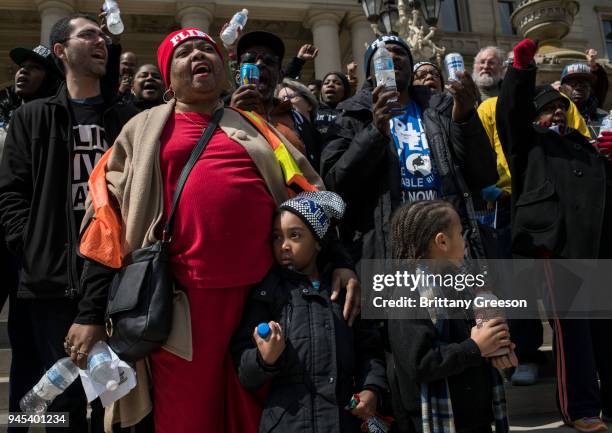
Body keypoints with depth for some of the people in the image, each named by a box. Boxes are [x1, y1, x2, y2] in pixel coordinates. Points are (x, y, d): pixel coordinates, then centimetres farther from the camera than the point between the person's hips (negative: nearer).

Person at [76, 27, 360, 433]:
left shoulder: (255, 127, 15)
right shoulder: (145, 130, 10)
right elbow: (109, 219, 6)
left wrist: (340, 261, 4)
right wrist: (93, 311, 1)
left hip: (264, 291, 2)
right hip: (185, 295, -1)